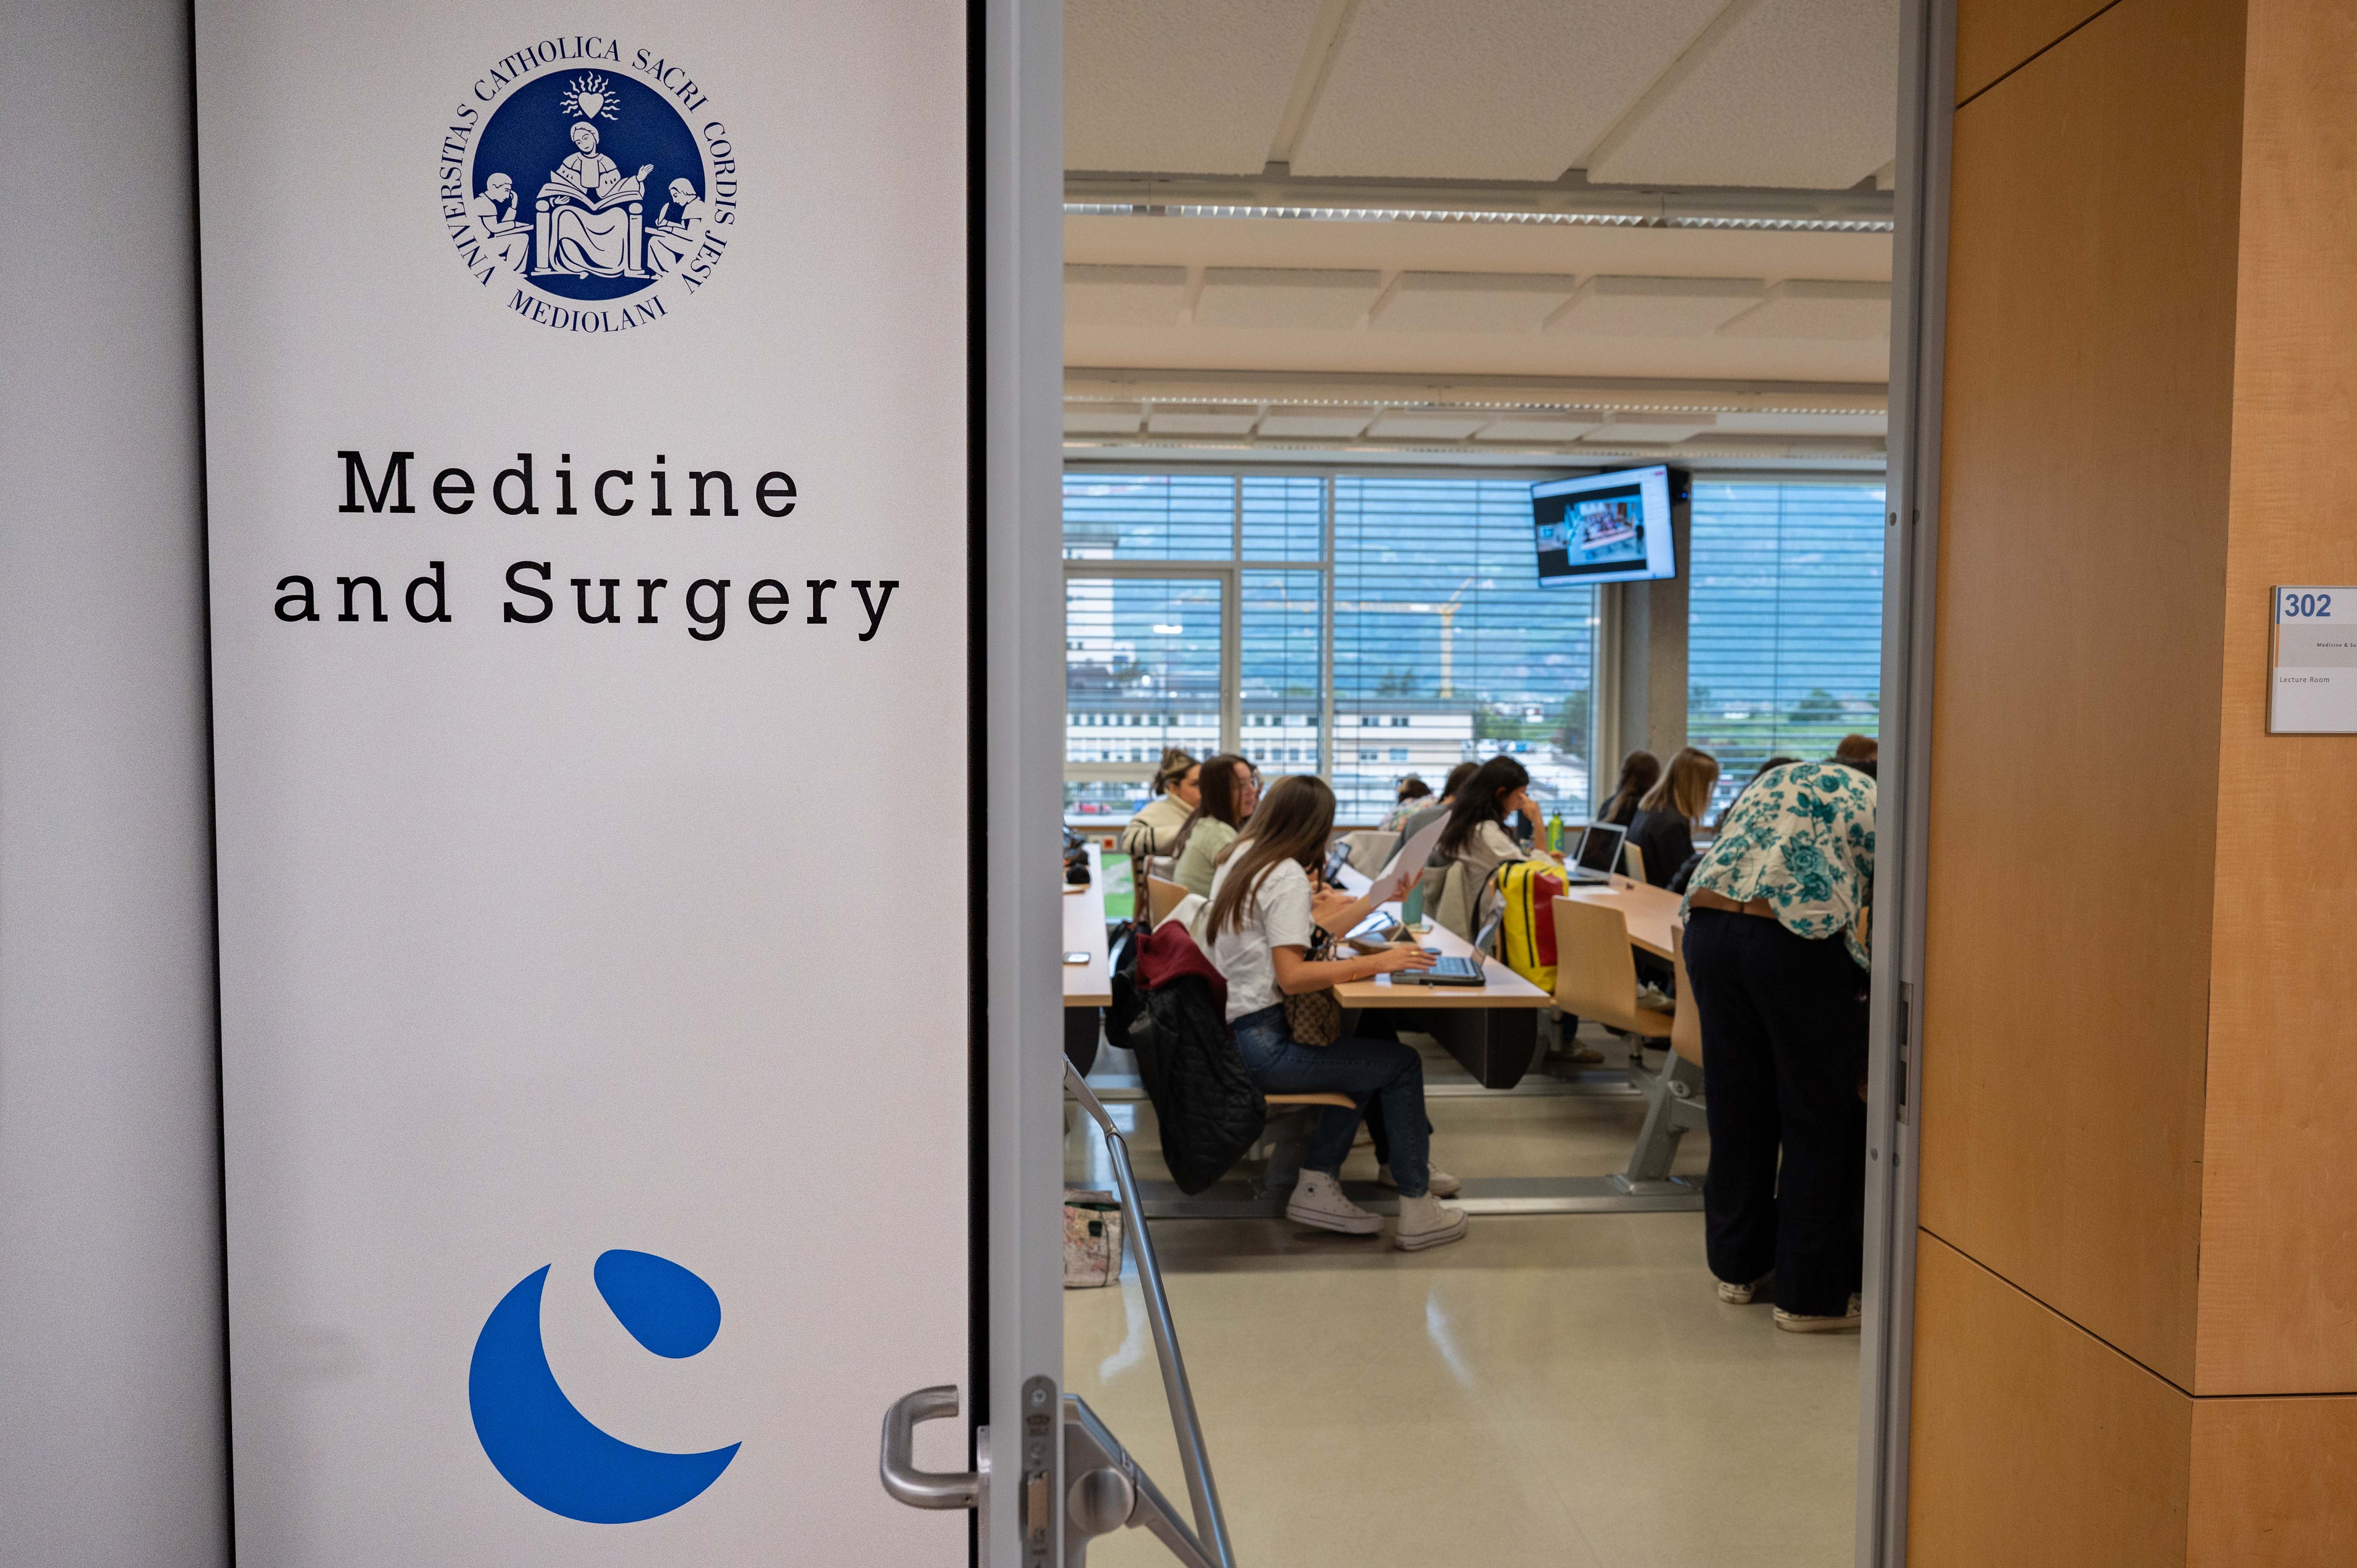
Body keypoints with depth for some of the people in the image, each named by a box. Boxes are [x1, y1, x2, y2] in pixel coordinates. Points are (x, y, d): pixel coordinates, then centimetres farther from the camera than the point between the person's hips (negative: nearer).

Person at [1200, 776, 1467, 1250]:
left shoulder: (1239, 856, 10)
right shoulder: (1287, 876, -17)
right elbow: (1292, 977, -23)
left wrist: (1375, 900, 20)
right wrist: (1377, 963, -21)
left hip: (1228, 1029, 9)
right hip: (1259, 1048, -9)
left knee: (1370, 1053, 20)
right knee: (1403, 1064, -1)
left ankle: (1316, 1185, 16)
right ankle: (1417, 1214, 7)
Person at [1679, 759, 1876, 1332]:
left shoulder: (1775, 779, 30)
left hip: (1709, 923, 6)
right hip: (1797, 940, -5)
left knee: (1736, 1107, 19)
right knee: (1817, 1119, 9)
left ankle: (1738, 1265, 34)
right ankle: (1810, 1294, 19)